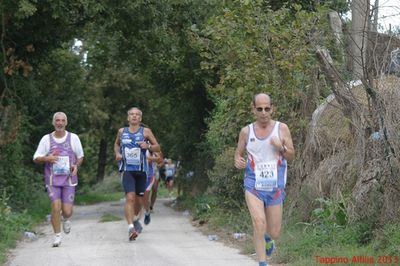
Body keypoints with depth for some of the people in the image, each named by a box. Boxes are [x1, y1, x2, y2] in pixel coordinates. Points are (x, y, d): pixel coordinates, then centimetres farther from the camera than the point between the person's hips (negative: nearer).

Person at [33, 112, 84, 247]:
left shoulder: (73, 138, 4)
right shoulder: (46, 139, 3)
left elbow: (80, 156, 15)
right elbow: (36, 158, 5)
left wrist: (76, 166, -7)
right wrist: (47, 158, -17)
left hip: (68, 179, 0)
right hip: (52, 179, 0)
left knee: (67, 211, -5)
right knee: (56, 207, -16)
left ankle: (66, 219, 33)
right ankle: (57, 236, 0)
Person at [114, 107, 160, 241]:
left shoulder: (146, 131, 3)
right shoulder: (121, 131, 8)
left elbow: (157, 147, 6)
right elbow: (116, 144, 26)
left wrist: (148, 146, -14)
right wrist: (117, 153, 6)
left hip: (141, 170, 1)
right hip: (127, 169, -1)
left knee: (139, 199, 12)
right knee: (130, 197, -19)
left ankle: (135, 219, 42)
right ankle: (131, 227, -24)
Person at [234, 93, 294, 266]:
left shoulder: (281, 128, -2)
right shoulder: (246, 131, 0)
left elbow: (291, 156, 2)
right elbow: (238, 154, 13)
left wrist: (281, 148, -19)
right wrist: (238, 161, -11)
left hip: (275, 186, 1)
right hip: (254, 185, -1)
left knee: (275, 233, 7)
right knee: (259, 223, -23)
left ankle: (267, 237, 44)